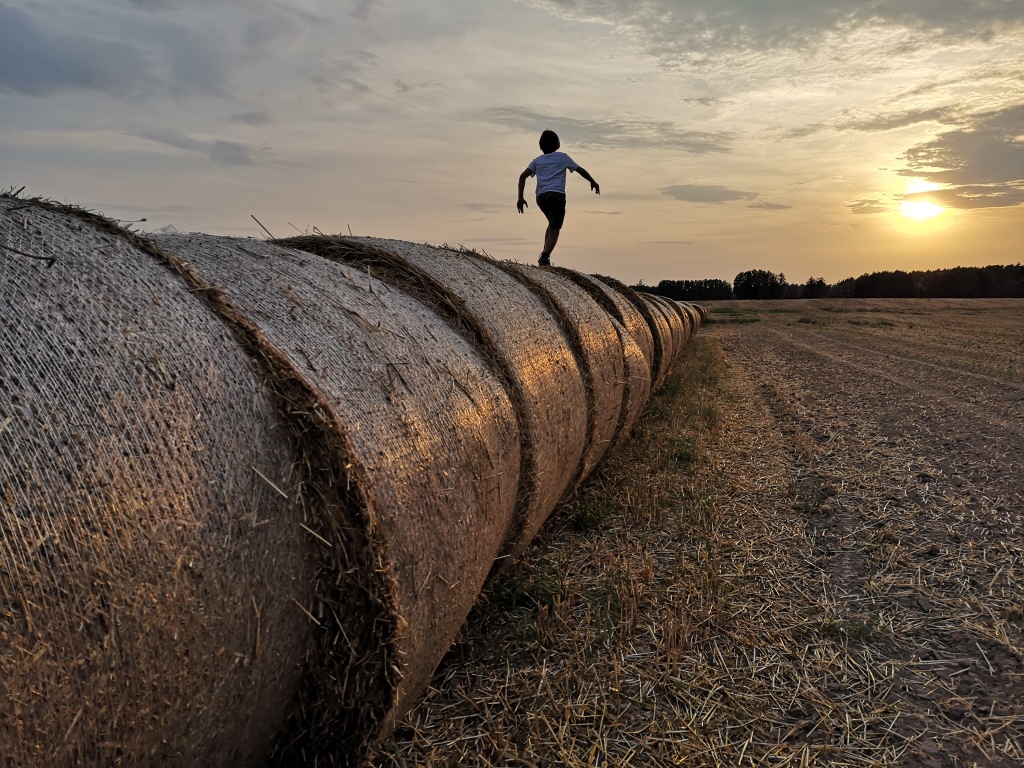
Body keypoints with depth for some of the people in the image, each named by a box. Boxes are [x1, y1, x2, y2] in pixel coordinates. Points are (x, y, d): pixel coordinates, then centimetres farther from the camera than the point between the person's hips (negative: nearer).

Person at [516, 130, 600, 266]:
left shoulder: (537, 161, 20)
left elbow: (522, 176, 6)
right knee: (554, 230, -5)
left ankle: (545, 254, 12)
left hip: (541, 197, 4)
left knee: (552, 224, 25)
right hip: (557, 195, -4)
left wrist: (520, 197, 1)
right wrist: (593, 182, 31)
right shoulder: (562, 157, 14)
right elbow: (580, 170, 17)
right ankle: (545, 257, -24)